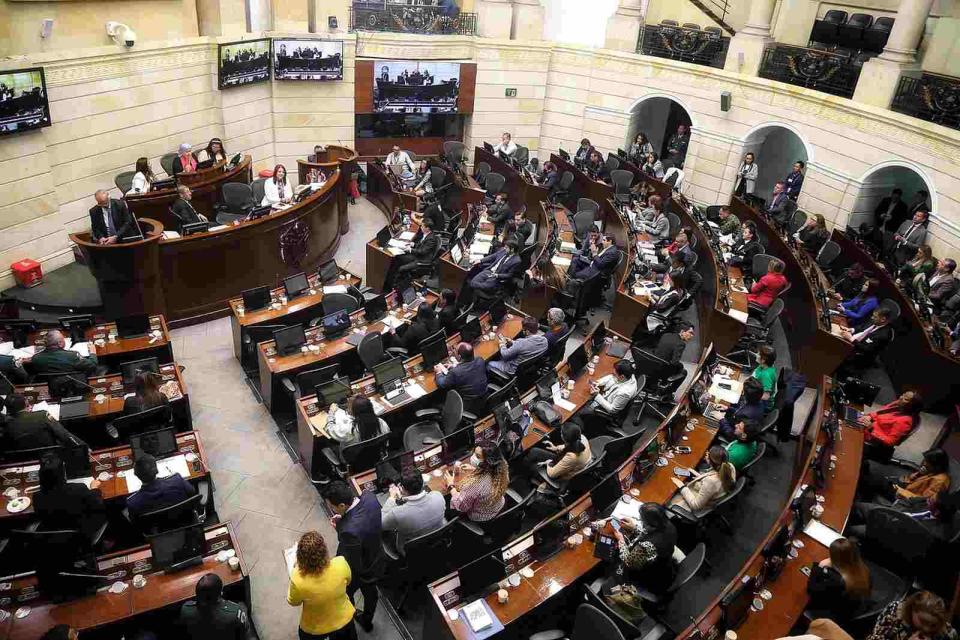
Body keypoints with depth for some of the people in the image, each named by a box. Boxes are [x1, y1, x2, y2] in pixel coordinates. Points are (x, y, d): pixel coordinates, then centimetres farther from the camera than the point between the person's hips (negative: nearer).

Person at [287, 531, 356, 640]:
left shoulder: (298, 580, -36)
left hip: (315, 629, 0)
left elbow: (293, 602, -12)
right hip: (344, 619, 1)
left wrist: (295, 571, -4)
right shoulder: (341, 564, -31)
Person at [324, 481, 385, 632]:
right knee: (370, 592, 34)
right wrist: (342, 522, -13)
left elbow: (352, 566, -29)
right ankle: (367, 621, 62)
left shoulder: (350, 530, -46)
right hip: (377, 559, 6)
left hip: (359, 572, -6)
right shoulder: (369, 496, -26)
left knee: (345, 596, 29)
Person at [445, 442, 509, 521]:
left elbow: (460, 506, -25)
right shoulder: (500, 469, -25)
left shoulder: (475, 483, -43)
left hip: (480, 518, -5)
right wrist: (474, 470, -3)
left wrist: (450, 485, -14)